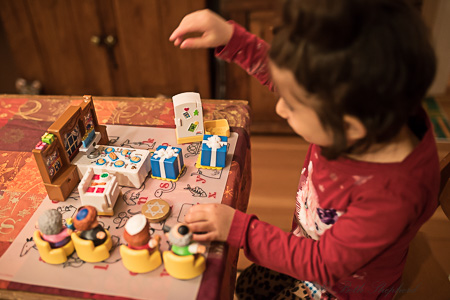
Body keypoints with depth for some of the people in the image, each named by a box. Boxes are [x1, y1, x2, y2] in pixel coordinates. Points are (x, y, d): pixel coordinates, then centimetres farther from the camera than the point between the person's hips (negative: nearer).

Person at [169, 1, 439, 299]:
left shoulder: (393, 195, -43)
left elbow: (325, 263, -30)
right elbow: (281, 76, -9)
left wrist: (239, 228, -28)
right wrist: (231, 38, -19)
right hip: (312, 252, 6)